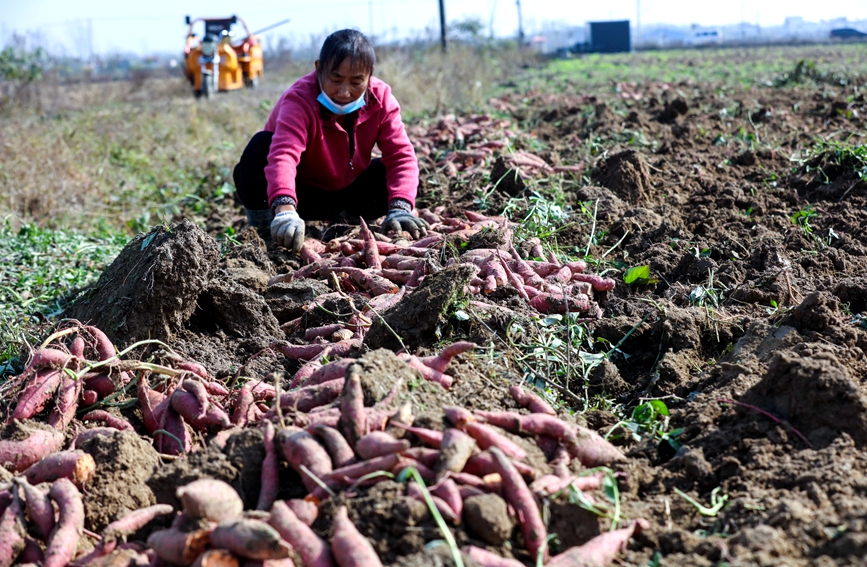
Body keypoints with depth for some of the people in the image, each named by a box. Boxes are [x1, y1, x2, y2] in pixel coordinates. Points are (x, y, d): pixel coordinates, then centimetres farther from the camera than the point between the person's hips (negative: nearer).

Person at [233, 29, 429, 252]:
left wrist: (399, 208, -42)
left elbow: (401, 155, -24)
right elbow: (283, 154, -48)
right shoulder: (300, 100, -30)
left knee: (401, 179, -20)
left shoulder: (380, 98, -17)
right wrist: (285, 210, -67)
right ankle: (262, 229, -12)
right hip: (298, 193, -4)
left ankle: (348, 218, 8)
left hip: (345, 192, 4)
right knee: (261, 146, -34)